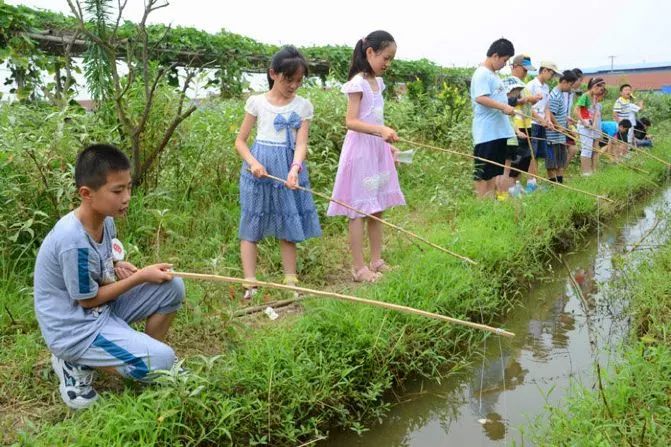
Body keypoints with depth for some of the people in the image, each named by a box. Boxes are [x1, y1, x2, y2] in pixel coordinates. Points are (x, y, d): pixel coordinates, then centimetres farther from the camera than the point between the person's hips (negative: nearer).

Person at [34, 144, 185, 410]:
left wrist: (118, 266, -7)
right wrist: (141, 276, -14)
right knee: (162, 361, -18)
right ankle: (76, 363, -2)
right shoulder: (74, 241, -30)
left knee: (172, 288, -4)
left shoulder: (105, 219, -3)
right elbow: (88, 299, -18)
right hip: (76, 328, -8)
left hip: (102, 307, 8)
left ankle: (147, 349, 13)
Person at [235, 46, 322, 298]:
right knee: (251, 226, -1)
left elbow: (301, 143, -6)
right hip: (259, 168, -1)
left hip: (289, 167, 1)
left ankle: (291, 282, 16)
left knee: (288, 226, 8)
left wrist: (295, 169, -25)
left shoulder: (303, 106, 3)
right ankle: (250, 284, 3)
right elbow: (240, 141, 3)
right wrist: (253, 163, -17)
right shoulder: (257, 102, 0)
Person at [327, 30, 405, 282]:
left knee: (377, 209, 11)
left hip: (378, 150, 9)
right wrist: (381, 131, -30)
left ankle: (376, 261, 20)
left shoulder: (378, 82, 13)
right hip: (360, 150, -8)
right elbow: (351, 121, -19)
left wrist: (388, 144, 16)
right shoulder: (358, 83, -12)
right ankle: (358, 267, 2)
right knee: (359, 210, -3)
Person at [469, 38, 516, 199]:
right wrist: (504, 106, -25)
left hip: (498, 131, 10)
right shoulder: (482, 74, -12)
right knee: (482, 169, -4)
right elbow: (480, 98, -23)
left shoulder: (493, 75, 18)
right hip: (486, 132, -10)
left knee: (494, 168, 14)